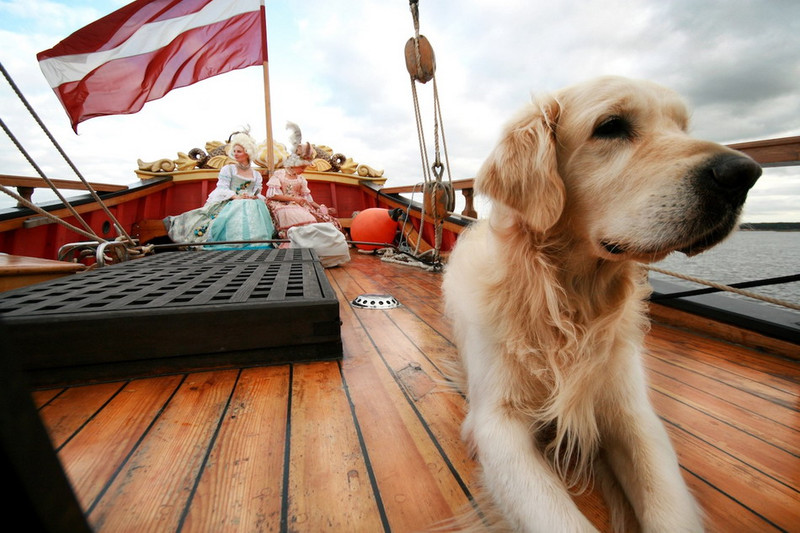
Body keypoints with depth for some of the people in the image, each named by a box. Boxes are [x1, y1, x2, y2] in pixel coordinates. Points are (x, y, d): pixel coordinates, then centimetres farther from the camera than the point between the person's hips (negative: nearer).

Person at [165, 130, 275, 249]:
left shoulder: (257, 175, 18)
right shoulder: (227, 169, 11)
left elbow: (258, 194, 13)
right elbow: (222, 189, 0)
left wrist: (254, 197, -12)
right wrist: (236, 197, -19)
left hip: (250, 205, 3)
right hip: (228, 204, -2)